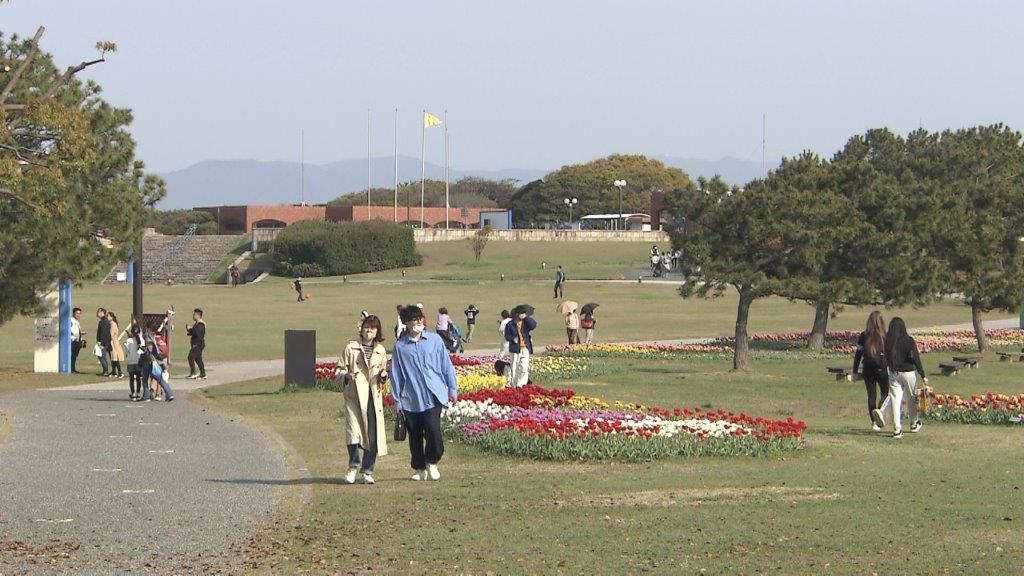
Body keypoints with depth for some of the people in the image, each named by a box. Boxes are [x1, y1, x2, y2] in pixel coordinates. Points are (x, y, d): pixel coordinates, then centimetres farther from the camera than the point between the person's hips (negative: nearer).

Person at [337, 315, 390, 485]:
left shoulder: (381, 351, 14)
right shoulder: (351, 348, 5)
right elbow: (340, 370, 6)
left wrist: (383, 375, -1)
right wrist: (347, 376, -15)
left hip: (373, 396, 3)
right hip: (354, 394, -3)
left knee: (373, 435, -1)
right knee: (353, 431, -15)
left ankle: (367, 471, 10)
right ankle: (354, 465, 5)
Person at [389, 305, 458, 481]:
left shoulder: (435, 340, 6)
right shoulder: (400, 346, 4)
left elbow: (446, 365, 12)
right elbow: (396, 374, 8)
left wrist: (452, 388, 12)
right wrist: (397, 400, 6)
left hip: (433, 395, -1)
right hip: (411, 399, 1)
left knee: (433, 429, -15)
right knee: (415, 435, 6)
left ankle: (432, 463, 6)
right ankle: (419, 469, 20)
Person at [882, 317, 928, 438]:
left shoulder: (887, 342, -5)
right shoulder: (909, 341, -12)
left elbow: (885, 359, 0)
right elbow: (916, 359, -12)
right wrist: (923, 376, -8)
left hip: (893, 373, 1)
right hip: (909, 372, -1)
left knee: (895, 401, 3)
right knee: (912, 399, 18)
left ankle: (897, 429, -4)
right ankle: (914, 424, 34)